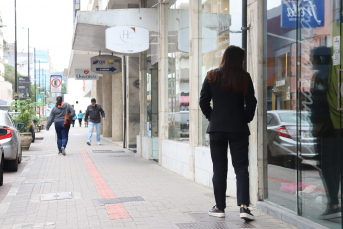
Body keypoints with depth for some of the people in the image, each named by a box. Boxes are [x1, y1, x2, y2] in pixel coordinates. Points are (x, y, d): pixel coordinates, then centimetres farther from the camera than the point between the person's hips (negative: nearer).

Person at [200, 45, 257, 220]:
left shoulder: (212, 76, 0)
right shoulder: (244, 78, -4)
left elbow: (203, 102, 0)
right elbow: (251, 103, -4)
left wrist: (212, 117, 11)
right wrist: (246, 119, 10)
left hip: (216, 128, 1)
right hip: (239, 129, -1)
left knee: (219, 169, 8)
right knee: (241, 168, 3)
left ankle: (220, 207, 13)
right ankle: (243, 206, -8)